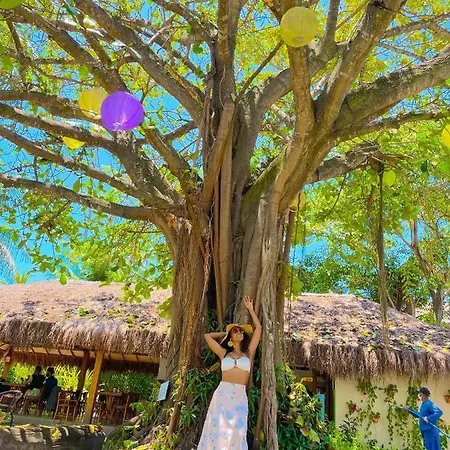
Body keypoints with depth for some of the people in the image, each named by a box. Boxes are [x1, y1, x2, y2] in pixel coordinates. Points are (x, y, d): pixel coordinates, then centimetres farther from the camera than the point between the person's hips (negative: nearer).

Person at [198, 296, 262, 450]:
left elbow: (258, 328, 11)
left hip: (240, 396, 0)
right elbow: (208, 336, 18)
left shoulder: (248, 353, 13)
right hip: (222, 394, 0)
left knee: (235, 434, -4)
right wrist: (225, 333, 26)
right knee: (218, 431, -2)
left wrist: (250, 309, 19)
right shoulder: (224, 354, 13)